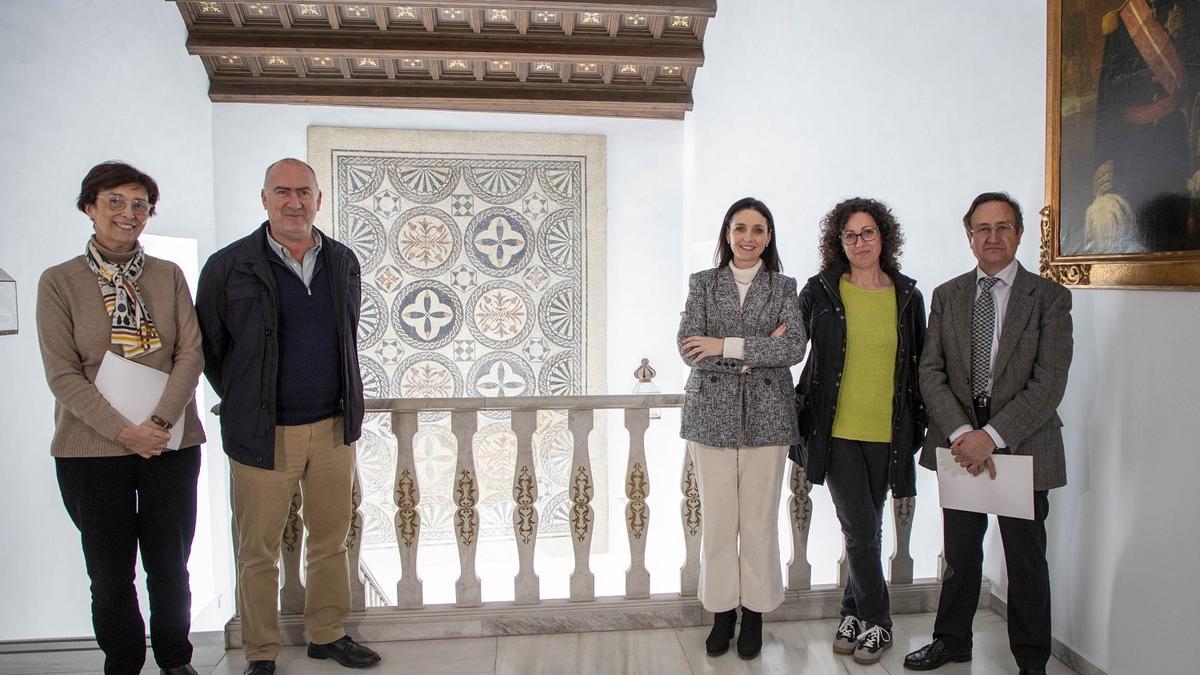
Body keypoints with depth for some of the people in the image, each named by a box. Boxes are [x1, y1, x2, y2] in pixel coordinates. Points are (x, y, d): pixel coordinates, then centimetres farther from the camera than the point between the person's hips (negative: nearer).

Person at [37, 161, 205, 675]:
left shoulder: (169, 276, 5)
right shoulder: (59, 281, 0)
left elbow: (191, 352, -2)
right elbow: (62, 374, -5)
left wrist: (160, 420, -15)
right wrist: (121, 430, -15)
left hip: (171, 443, 2)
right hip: (92, 449, -1)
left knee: (170, 565, 11)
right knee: (110, 573, 10)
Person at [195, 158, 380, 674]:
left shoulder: (343, 262, 6)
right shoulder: (228, 266, -6)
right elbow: (208, 348, 3)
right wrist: (244, 404, 4)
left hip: (334, 427, 4)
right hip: (264, 434, -3)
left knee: (332, 539, 14)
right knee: (258, 550, 8)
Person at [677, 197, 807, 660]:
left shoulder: (783, 288, 6)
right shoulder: (703, 283, 6)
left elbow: (794, 347, -10)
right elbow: (689, 348, -6)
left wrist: (726, 346, -15)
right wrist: (757, 351, -12)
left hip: (766, 418, 0)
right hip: (712, 416, 0)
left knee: (760, 521, 5)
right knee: (717, 520, 5)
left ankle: (754, 612, 23)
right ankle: (722, 611, 22)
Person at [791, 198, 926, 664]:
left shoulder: (908, 297, 6)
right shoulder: (820, 292, -1)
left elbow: (918, 365, 12)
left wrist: (918, 426, 9)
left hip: (887, 433, 2)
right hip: (837, 431, -2)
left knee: (866, 530, 11)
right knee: (861, 530, -5)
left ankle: (855, 613, 28)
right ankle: (876, 621, 15)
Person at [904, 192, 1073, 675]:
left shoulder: (1049, 297, -3)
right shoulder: (947, 296, 6)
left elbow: (1049, 382, -12)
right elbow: (930, 372, -1)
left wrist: (993, 435, -20)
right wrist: (962, 433, -14)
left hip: (1023, 445, -2)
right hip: (959, 444, 3)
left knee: (1026, 558, 10)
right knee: (959, 552, 16)